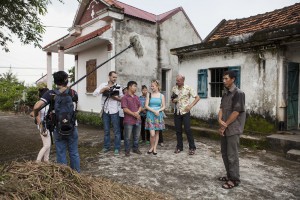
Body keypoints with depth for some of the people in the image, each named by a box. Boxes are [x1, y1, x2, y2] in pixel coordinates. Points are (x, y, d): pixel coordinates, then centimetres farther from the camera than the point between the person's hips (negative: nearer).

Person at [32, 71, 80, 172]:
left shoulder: (50, 93, -11)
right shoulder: (73, 92, -5)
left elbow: (36, 107, -20)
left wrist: (36, 116, -2)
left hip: (58, 129, -1)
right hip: (72, 128, 1)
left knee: (61, 154, 12)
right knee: (74, 153, 15)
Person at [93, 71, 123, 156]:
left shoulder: (118, 87, 0)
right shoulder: (103, 85, 2)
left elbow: (122, 98, 3)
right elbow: (94, 93, -9)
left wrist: (116, 98, -17)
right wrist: (104, 89, -18)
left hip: (114, 111, -1)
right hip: (105, 111, 2)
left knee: (116, 130, 2)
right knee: (106, 130, 13)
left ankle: (117, 148, 12)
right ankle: (107, 146, 26)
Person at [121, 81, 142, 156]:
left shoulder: (136, 97, 13)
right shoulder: (125, 97, -8)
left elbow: (140, 106, 13)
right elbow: (125, 109, -14)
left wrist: (138, 112, -8)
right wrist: (134, 114, -14)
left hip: (137, 120, 6)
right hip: (128, 121, -6)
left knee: (136, 136, 15)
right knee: (128, 137, 4)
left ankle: (135, 148, 30)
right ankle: (127, 150, 17)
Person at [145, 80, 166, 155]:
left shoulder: (161, 95, 5)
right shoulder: (149, 94, 2)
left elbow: (164, 106, 5)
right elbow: (146, 105, -4)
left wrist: (158, 110, -14)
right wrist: (154, 111, -15)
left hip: (159, 115, 2)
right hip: (150, 115, -2)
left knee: (157, 132, 7)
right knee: (152, 134, -8)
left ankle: (155, 148, 21)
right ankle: (151, 147, 16)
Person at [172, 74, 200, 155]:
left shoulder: (188, 88, -9)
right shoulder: (174, 88, 4)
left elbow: (197, 97, -6)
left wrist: (190, 106, -15)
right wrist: (173, 100, -8)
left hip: (185, 112, -4)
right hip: (177, 112, 4)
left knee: (188, 130, -3)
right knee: (178, 130, 9)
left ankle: (192, 148, 9)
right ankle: (179, 147, 21)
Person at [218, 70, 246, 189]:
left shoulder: (238, 93, -12)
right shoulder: (225, 94, 13)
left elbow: (236, 112, -17)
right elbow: (221, 109, 8)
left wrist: (224, 125, -13)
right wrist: (220, 120, -12)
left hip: (233, 129, -8)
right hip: (225, 128, 8)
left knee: (232, 155, -1)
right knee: (224, 153, 14)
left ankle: (234, 179, 13)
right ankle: (229, 175, 29)